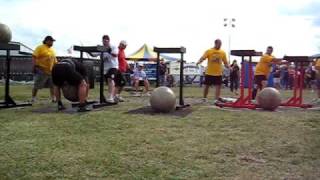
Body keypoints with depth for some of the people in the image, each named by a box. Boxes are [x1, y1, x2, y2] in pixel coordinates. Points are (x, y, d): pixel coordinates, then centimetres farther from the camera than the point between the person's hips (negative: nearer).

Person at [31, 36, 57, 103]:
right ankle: (33, 98, 8)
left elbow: (54, 59, 22)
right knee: (37, 86, -1)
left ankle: (53, 98, 13)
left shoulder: (52, 50, 16)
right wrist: (34, 67, -20)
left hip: (51, 71, 7)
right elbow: (34, 57, -12)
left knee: (52, 85, 6)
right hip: (41, 71, -7)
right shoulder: (40, 48, -6)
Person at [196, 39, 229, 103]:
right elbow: (203, 58, -12)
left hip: (218, 73, 2)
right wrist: (199, 61, -32)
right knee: (206, 86, 8)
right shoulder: (209, 51, -2)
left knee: (218, 86, -3)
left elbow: (225, 62, 11)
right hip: (209, 73, -2)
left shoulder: (223, 53, 6)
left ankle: (216, 99, 1)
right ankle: (204, 98, 24)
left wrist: (228, 67, -7)